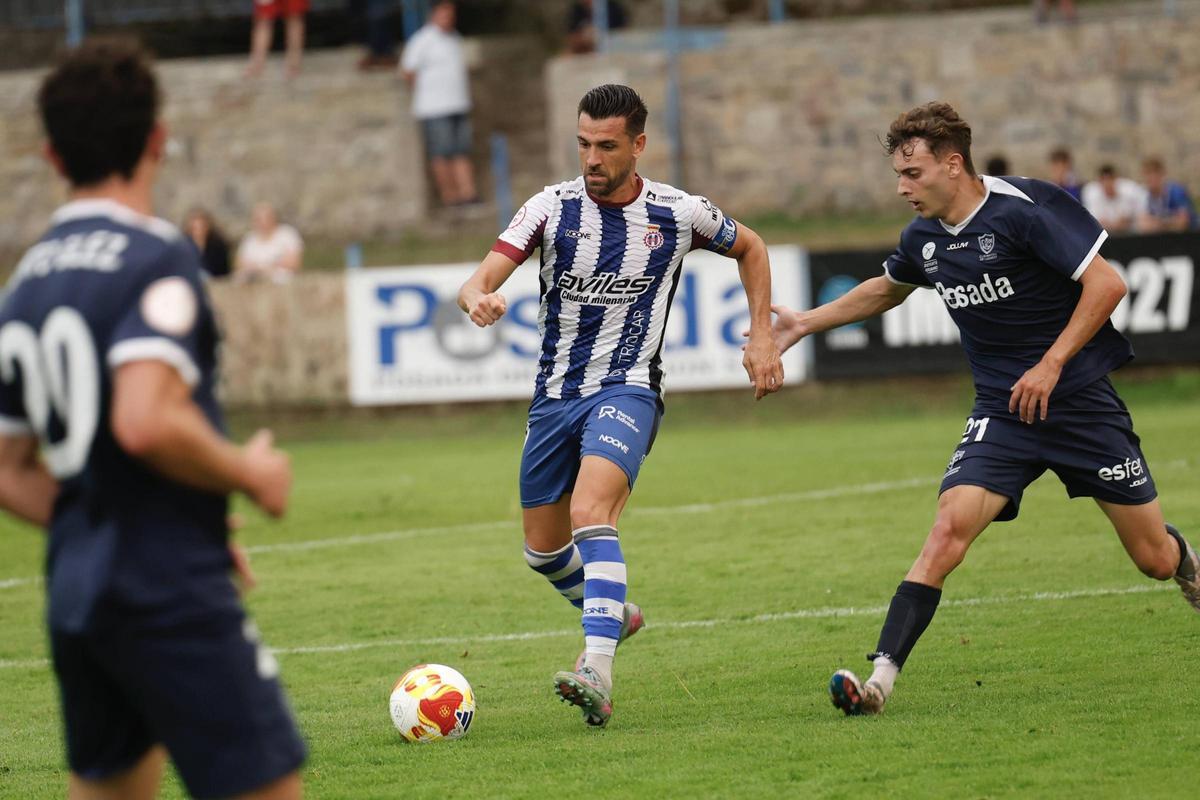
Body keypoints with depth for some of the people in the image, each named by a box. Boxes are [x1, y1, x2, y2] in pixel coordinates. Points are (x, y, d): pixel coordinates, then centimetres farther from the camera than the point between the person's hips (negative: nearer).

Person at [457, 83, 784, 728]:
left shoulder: (678, 214, -5)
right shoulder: (552, 207, -6)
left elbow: (749, 248, 16)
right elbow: (484, 277, -15)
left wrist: (762, 337, 9)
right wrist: (478, 299, -40)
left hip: (627, 389, -4)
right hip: (555, 393, 4)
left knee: (591, 514, -29)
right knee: (543, 548, 13)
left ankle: (598, 672, -38)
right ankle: (612, 615, 44)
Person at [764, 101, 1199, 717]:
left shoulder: (1020, 210, -17)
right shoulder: (923, 239, 2)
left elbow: (1106, 284, -17)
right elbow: (887, 289, 26)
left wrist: (1051, 365, -20)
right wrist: (807, 322, 23)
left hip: (1081, 401, -4)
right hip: (1001, 414, 4)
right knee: (949, 529, -20)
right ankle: (880, 678, -26)